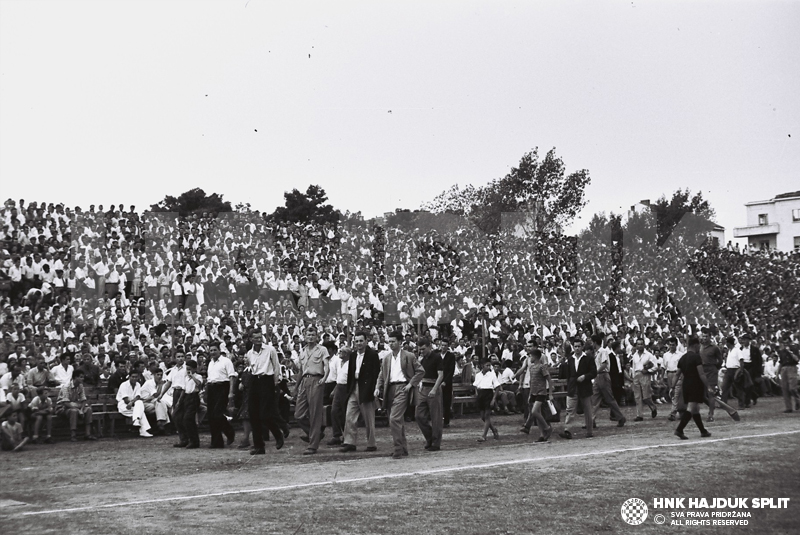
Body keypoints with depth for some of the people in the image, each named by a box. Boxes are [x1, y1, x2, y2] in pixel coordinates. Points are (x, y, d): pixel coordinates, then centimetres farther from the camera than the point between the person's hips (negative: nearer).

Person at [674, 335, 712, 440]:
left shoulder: (682, 358, 10)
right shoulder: (696, 357, -11)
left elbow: (677, 374, 12)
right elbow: (701, 374, -16)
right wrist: (708, 386, -13)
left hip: (686, 386, 7)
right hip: (696, 386, -7)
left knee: (695, 409, 15)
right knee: (690, 409, -10)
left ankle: (703, 431, 24)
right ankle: (679, 429, -21)